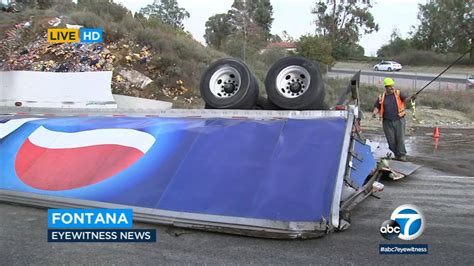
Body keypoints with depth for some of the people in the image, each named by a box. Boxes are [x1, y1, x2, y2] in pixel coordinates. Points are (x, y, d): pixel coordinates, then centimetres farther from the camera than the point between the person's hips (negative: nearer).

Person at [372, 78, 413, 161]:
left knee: (400, 138, -3)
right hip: (387, 122, 2)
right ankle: (396, 154, 20)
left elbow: (405, 98, -13)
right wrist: (374, 112, -10)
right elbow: (377, 106, 11)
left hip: (399, 120, -2)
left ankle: (402, 155, 8)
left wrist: (410, 98, -36)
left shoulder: (399, 93, 3)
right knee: (391, 140, 5)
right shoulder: (382, 97, 9)